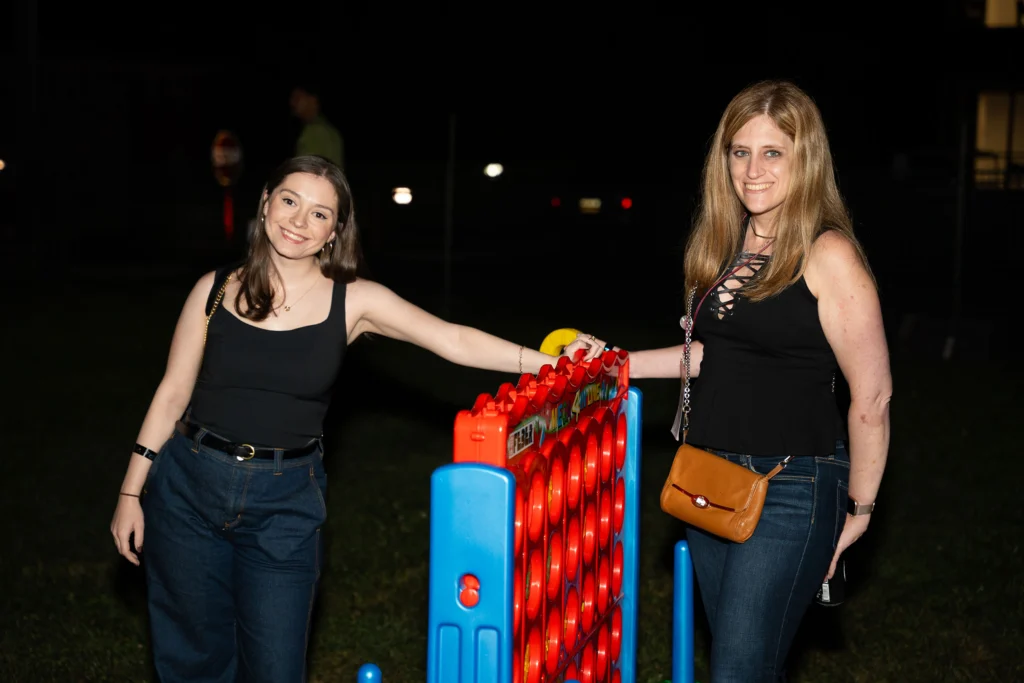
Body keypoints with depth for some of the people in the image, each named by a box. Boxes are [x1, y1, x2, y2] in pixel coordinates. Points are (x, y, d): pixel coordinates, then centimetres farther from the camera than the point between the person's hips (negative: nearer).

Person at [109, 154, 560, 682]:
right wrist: (131, 492, 3)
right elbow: (172, 395, 4)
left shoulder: (353, 301, -4)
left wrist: (554, 362, -25)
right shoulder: (216, 290, -1)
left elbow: (454, 341, -14)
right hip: (188, 489, 1)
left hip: (285, 501, 0)